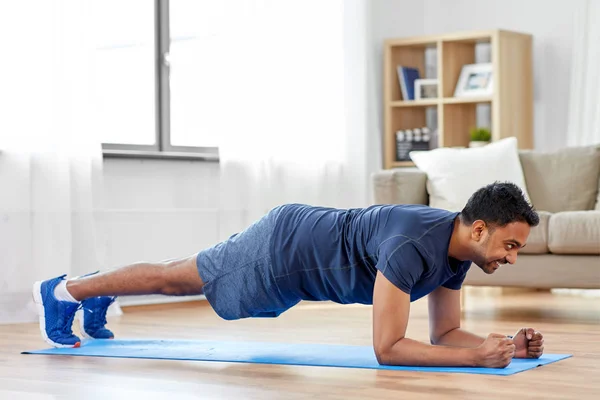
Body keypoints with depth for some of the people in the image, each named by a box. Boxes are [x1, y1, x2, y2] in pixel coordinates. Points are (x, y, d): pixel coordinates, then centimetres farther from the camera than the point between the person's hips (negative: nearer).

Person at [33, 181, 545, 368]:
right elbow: (387, 348, -39)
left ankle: (96, 296, 50)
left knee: (182, 281, 27)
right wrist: (479, 357, -41)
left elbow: (446, 333, -2)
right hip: (282, 250, -7)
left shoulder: (459, 248, -10)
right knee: (174, 278, 13)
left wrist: (507, 343, -19)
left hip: (305, 258, 7)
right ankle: (63, 291, 35)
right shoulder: (412, 246, -39)